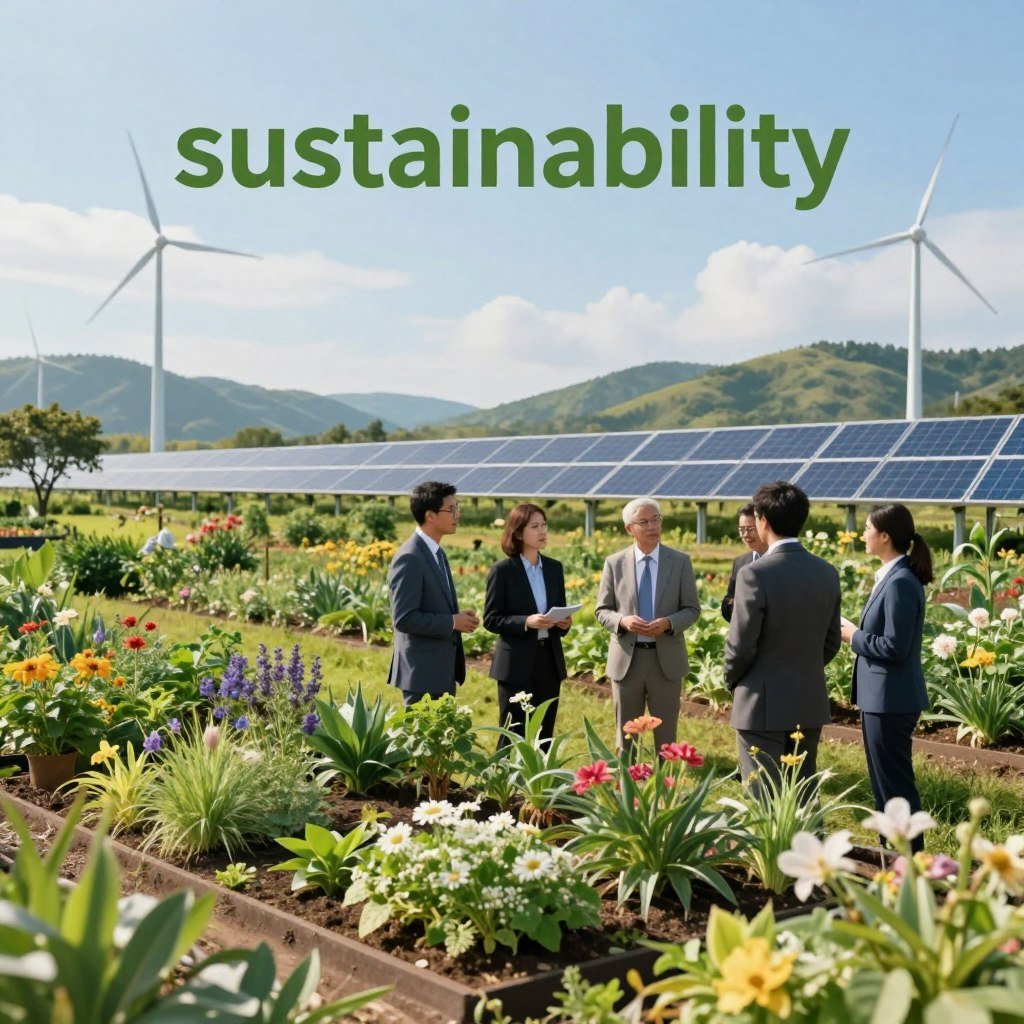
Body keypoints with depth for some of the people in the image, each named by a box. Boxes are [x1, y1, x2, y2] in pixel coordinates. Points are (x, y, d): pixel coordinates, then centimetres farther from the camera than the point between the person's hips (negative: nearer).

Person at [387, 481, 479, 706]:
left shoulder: (437, 552, 12)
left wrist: (459, 616, 3)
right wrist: (453, 622, -17)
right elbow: (404, 618, -22)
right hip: (422, 672, -9)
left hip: (443, 670, 9)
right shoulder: (409, 558, -18)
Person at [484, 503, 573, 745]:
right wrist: (526, 622, -22)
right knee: (513, 736, 0)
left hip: (550, 661, 5)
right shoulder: (502, 570, -6)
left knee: (544, 736, 9)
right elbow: (491, 620, -8)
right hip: (517, 664, -5)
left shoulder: (554, 568, 10)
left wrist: (564, 623, -5)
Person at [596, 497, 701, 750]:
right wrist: (622, 620, -19)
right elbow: (602, 611, 3)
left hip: (666, 659, 0)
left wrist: (669, 623, -20)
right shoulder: (614, 563, 0)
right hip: (627, 659, 0)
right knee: (626, 735, 11)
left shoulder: (680, 561, 0)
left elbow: (692, 609, 1)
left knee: (666, 736, 9)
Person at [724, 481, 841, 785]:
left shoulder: (755, 574, -18)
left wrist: (732, 681, 3)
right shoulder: (827, 572, 2)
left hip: (764, 706, -6)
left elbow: (741, 646, -15)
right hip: (811, 705, 6)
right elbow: (831, 643, 9)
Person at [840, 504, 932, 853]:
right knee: (884, 781, 20)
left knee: (894, 784, 0)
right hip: (882, 696, 11)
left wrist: (854, 636, -11)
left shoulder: (901, 583, -21)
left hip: (891, 699, -11)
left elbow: (894, 646, -24)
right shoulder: (892, 577, 9)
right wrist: (857, 632, 6)